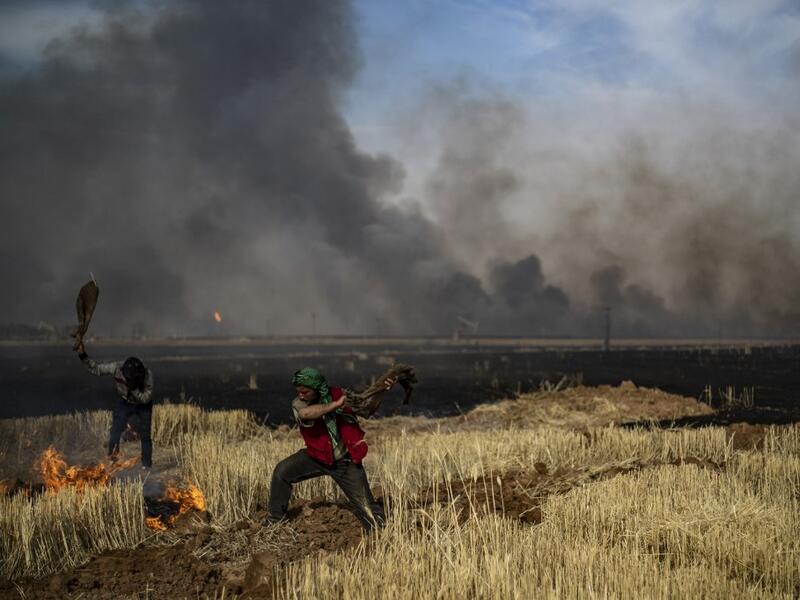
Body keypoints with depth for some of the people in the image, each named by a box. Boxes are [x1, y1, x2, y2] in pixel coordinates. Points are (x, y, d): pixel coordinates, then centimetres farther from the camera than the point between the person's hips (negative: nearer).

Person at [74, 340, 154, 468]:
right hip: (125, 403, 2)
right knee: (115, 433, -6)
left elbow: (146, 398, -27)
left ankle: (147, 467, 11)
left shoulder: (147, 374, -33)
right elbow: (95, 369, -18)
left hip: (143, 406, -2)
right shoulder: (117, 367, -28)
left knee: (145, 436, -3)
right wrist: (83, 355, -31)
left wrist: (133, 389, -42)